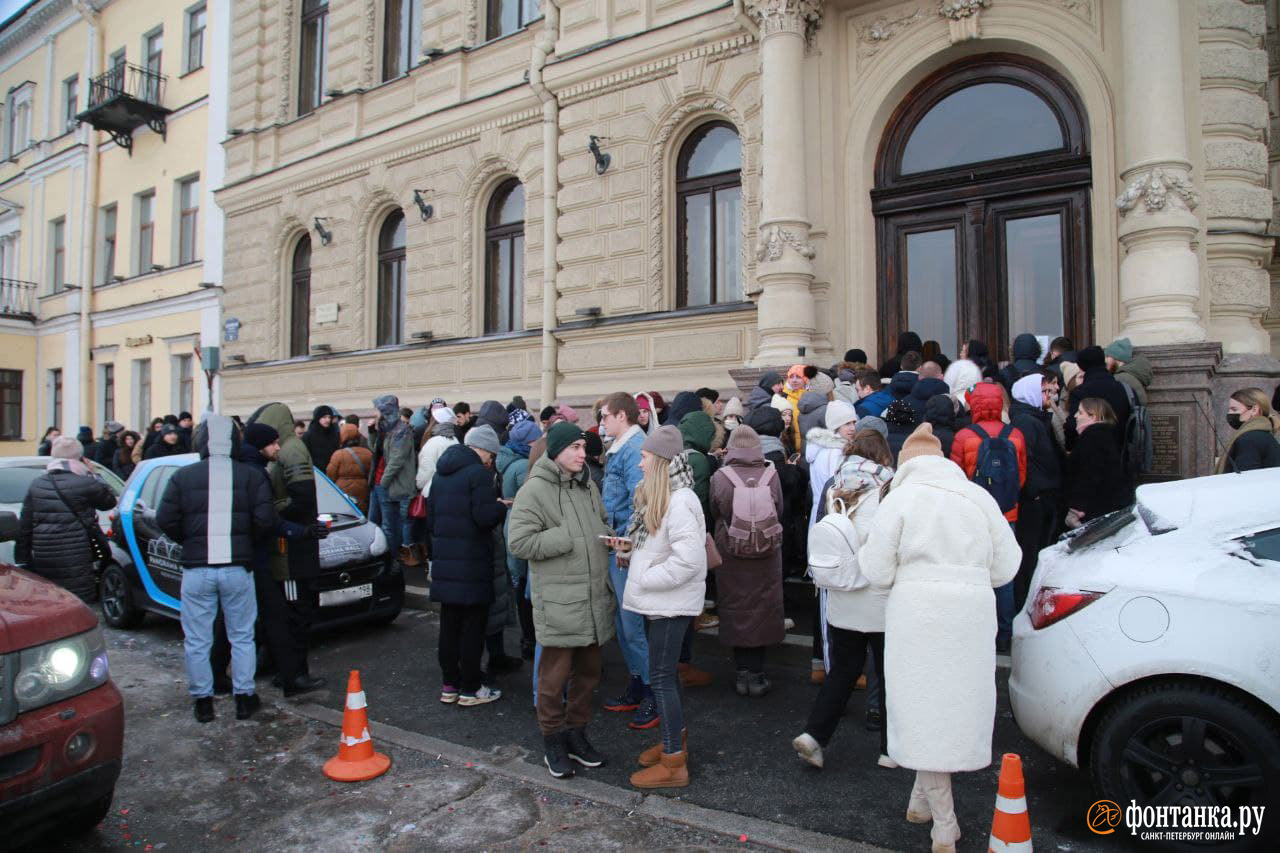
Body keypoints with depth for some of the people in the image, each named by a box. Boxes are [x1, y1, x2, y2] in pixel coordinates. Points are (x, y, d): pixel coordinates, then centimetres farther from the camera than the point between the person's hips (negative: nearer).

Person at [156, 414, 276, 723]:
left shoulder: (183, 476, 0)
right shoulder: (252, 476, -2)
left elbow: (165, 520, -2)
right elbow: (266, 521, -8)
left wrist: (189, 541, 15)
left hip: (197, 568, 0)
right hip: (237, 568, 0)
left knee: (197, 641, 12)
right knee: (242, 637, 13)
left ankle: (203, 700, 20)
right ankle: (244, 697, 19)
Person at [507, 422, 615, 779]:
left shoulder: (587, 486, 12)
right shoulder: (534, 490, -11)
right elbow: (519, 541, -17)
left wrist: (609, 536, 2)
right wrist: (568, 538, -18)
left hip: (594, 598, 7)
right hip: (558, 601, -7)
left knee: (588, 671, 17)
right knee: (555, 675, 5)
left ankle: (576, 733, 34)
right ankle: (553, 742, 24)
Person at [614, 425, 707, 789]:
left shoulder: (680, 502, -22)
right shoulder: (657, 496, 10)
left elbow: (688, 557, -27)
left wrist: (647, 578, -19)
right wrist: (630, 546, 3)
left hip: (671, 602, -10)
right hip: (657, 599, 10)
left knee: (661, 676, -3)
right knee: (665, 671, 19)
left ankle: (673, 764, 8)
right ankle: (676, 739, 35)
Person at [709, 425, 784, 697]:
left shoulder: (720, 477, -13)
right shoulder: (771, 474, -11)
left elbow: (714, 514, 1)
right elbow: (780, 512, 2)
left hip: (730, 554, 0)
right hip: (767, 555, 1)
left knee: (736, 608, 12)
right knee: (761, 608, 12)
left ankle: (743, 672, 18)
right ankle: (756, 673, 16)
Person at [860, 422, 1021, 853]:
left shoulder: (898, 500, -4)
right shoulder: (980, 497, 5)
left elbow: (878, 572, -4)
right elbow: (1005, 567, 7)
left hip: (918, 615, -3)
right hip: (972, 613, 4)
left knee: (925, 709, 5)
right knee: (957, 701, 16)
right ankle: (924, 801, 28)